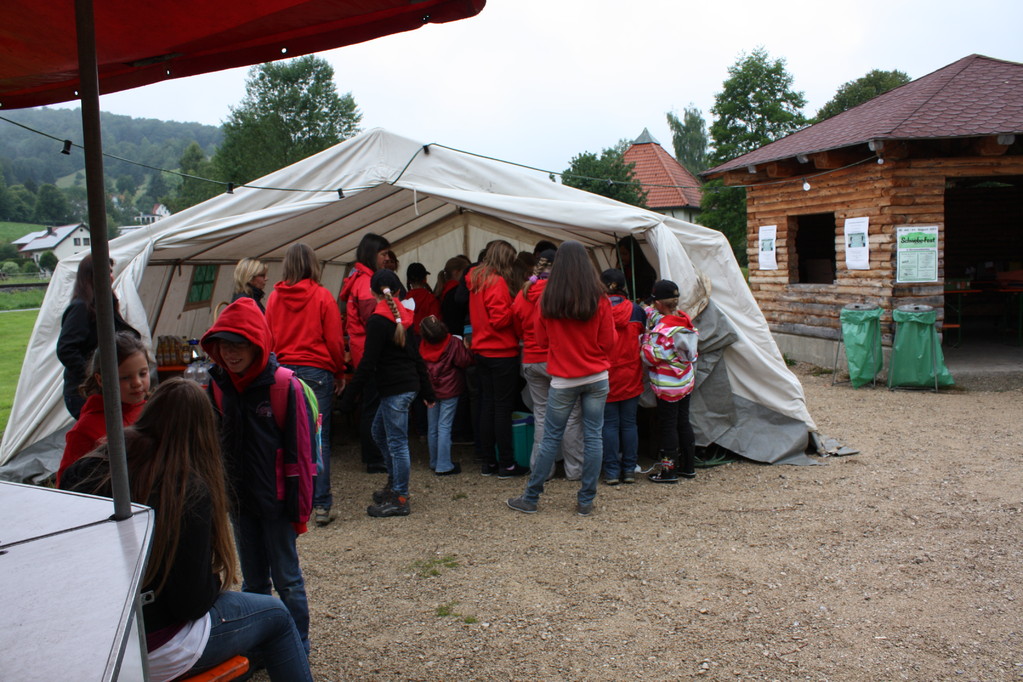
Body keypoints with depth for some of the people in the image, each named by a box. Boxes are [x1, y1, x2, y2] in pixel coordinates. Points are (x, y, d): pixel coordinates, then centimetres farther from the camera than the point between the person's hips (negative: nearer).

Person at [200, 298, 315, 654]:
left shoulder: (284, 385, -16)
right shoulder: (218, 384, -1)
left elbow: (298, 451, -13)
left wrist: (300, 506, -11)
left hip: (276, 501, -5)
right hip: (237, 501, 5)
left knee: (286, 578, 8)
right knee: (252, 579, 18)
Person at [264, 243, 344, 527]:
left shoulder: (274, 298, 3)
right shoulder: (322, 296, -5)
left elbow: (268, 338, 7)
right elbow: (334, 340, -4)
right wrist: (340, 373, 7)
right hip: (317, 371, -3)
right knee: (319, 438, 0)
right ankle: (321, 505, 1)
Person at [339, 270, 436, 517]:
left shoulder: (378, 320, -13)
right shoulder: (403, 316, 11)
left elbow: (368, 362, -18)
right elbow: (417, 356, 15)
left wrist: (349, 396, -15)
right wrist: (427, 392, 19)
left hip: (395, 389, -9)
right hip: (409, 384, 9)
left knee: (396, 442, -2)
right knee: (379, 431, 21)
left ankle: (399, 499, 6)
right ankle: (394, 484, 29)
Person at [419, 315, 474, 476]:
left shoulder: (423, 346, -2)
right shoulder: (454, 343, -17)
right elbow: (465, 361, -13)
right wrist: (467, 349, 2)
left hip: (431, 389, 5)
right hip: (449, 390, -4)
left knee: (432, 428, 13)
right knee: (444, 427, -3)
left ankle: (434, 462, 24)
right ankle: (444, 466, -3)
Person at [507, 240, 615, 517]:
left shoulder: (547, 300, -7)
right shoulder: (600, 300, -8)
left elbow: (542, 339, 5)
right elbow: (608, 342, 0)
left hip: (563, 380, 0)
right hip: (597, 377, 0)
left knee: (551, 438, 7)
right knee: (593, 437, 7)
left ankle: (530, 498, 15)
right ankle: (586, 501, 13)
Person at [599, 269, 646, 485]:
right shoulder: (636, 310, -1)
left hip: (605, 376, -2)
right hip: (631, 377, 2)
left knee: (609, 424, 5)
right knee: (629, 423, 10)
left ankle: (612, 471, 8)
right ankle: (629, 470, 14)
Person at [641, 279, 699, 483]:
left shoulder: (662, 330, -25)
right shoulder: (684, 319, 2)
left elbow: (651, 358, -20)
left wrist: (646, 337, -11)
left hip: (668, 386, -8)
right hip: (686, 382, 8)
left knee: (667, 425, 2)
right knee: (683, 422, 17)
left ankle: (668, 470, 10)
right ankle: (689, 466, 27)